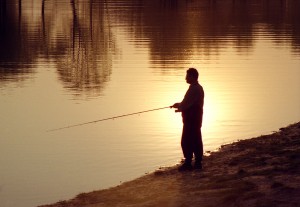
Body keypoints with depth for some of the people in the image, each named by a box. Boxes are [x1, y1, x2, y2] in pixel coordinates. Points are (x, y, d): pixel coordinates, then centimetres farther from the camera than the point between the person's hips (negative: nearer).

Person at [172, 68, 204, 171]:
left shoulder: (193, 89, -17)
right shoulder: (199, 88, 15)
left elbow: (186, 104, -19)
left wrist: (178, 106, 0)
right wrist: (180, 106, 17)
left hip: (191, 120, -10)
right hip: (196, 119, 10)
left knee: (186, 142, -7)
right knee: (196, 141, 11)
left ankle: (188, 163, -7)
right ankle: (198, 162, 14)